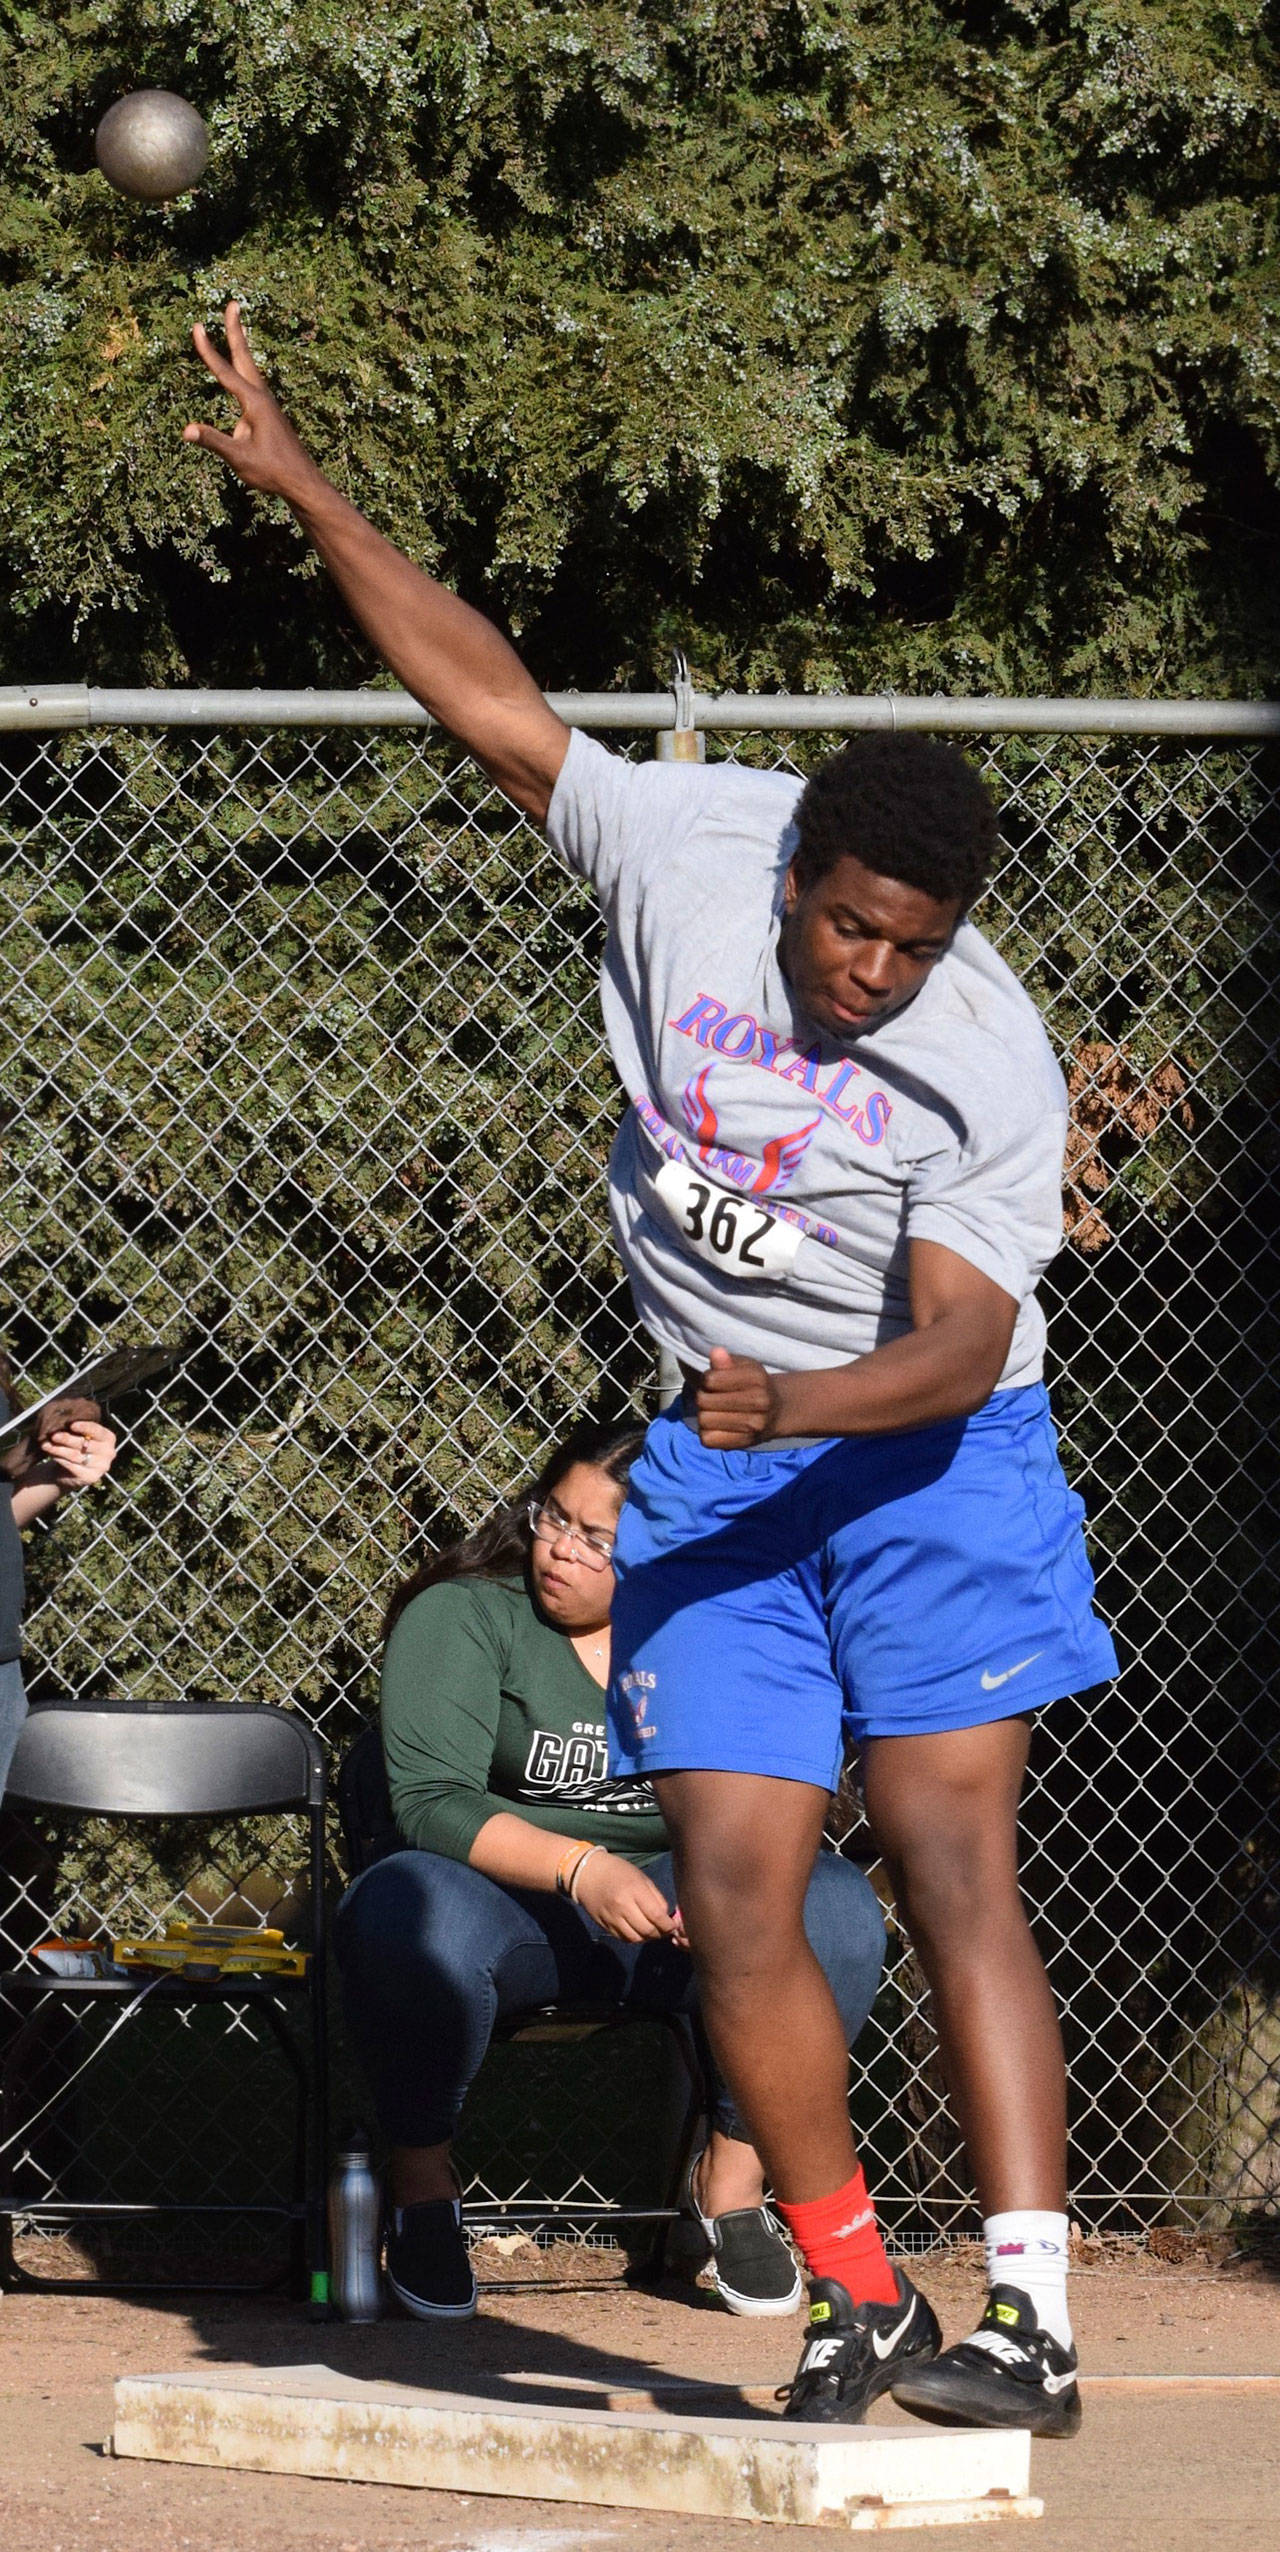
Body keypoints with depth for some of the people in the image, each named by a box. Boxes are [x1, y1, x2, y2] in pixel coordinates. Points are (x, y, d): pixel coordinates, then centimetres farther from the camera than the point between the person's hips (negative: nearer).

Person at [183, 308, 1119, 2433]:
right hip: (717, 1468, 4)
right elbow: (489, 695, 3)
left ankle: (1029, 2315, -19)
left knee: (952, 1860, -16)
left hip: (934, 1459, -4)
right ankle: (857, 2303, 6)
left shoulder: (992, 1062, -18)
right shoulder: (681, 845, -9)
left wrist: (801, 1403, -41)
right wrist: (300, 483, 4)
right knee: (734, 1888, -6)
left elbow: (957, 1341, -23)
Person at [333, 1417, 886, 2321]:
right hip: (502, 1899, -3)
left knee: (836, 1910, -25)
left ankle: (733, 2175, -5)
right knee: (408, 1918, -39)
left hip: (663, 1900, 3)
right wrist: (580, 1868, -29)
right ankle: (421, 2175, -12)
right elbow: (430, 1800, -15)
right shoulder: (459, 1618, -5)